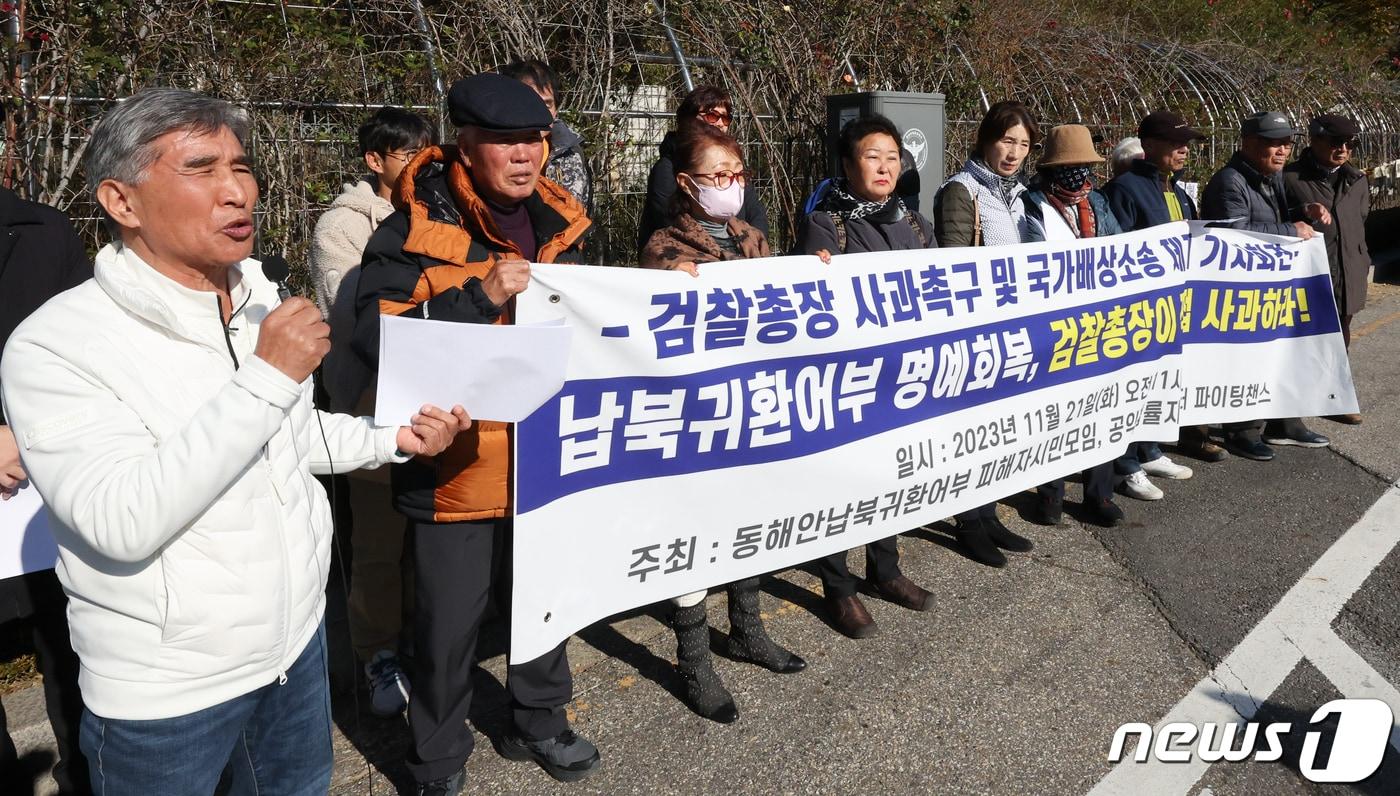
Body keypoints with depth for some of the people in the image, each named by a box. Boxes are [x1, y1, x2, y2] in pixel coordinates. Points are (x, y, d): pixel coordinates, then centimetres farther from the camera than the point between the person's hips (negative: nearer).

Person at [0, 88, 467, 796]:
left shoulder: (263, 304, 2)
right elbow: (123, 524, -31)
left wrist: (394, 437, 2)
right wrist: (266, 377, -32)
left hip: (298, 639, 6)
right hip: (165, 693, -6)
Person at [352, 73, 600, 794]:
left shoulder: (556, 222, 6)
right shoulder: (415, 231, -14)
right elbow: (375, 336, -25)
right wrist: (481, 295, -30)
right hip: (456, 463, -5)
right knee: (449, 622, 8)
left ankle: (539, 722, 44)